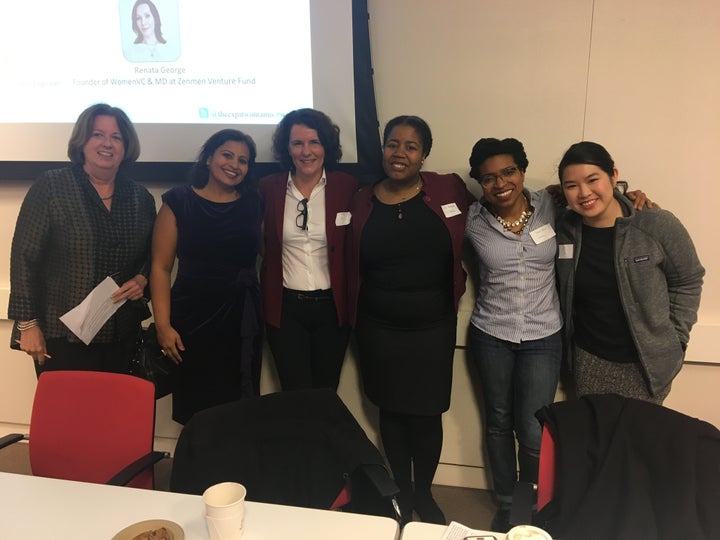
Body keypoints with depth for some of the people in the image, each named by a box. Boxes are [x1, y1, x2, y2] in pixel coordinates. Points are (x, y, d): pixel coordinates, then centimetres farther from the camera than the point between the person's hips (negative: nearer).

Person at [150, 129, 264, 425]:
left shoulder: (254, 204, 8)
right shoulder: (179, 201, -1)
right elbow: (161, 267, -5)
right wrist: (163, 325, -12)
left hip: (243, 320, 2)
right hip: (192, 318, -2)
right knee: (196, 408, 5)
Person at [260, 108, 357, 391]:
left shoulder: (347, 186, -4)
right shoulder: (268, 187, -2)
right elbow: (258, 245, 5)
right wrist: (262, 295, -2)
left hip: (332, 307, 0)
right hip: (284, 308, 0)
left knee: (327, 393, 13)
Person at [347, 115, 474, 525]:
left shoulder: (449, 191, -6)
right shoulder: (363, 202, -1)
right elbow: (354, 268, 5)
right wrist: (356, 320, 5)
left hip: (434, 328, -1)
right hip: (379, 330, 1)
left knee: (427, 414, 9)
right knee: (392, 412, 13)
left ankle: (424, 493, 35)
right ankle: (401, 492, 36)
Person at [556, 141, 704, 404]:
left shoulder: (658, 225, -15)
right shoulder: (565, 229, -7)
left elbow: (688, 281, -4)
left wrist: (675, 341, -4)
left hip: (648, 362, -2)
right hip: (589, 359, 3)